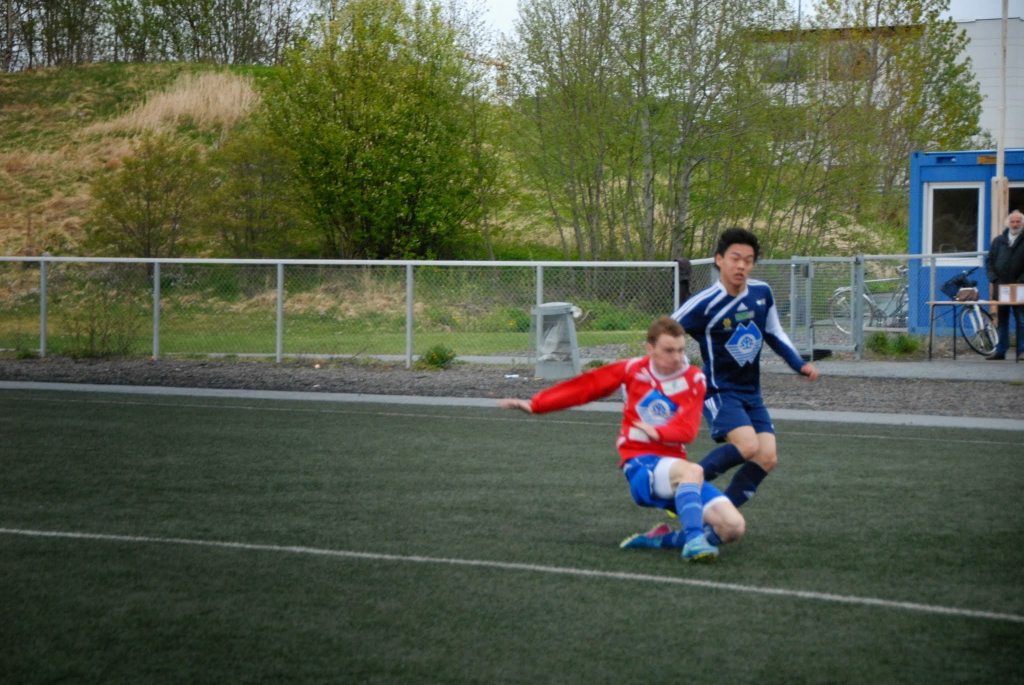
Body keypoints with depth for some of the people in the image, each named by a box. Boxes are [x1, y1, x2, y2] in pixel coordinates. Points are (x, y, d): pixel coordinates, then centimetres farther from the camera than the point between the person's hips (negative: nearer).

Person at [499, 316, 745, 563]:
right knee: (692, 471, -38)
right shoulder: (634, 369, 3)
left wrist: (658, 432, -32)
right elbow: (584, 386, 9)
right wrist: (535, 405, 7)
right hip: (641, 462, -3)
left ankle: (660, 538, -2)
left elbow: (687, 429, -11)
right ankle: (693, 541, -45)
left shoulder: (694, 379, 2)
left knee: (733, 527, -15)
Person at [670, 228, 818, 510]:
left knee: (767, 458, -7)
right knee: (747, 447, -27)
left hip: (751, 394, 7)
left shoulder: (762, 293, 1)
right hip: (719, 391, -7)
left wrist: (800, 365, 7)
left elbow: (774, 334, 18)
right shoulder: (704, 304, -17)